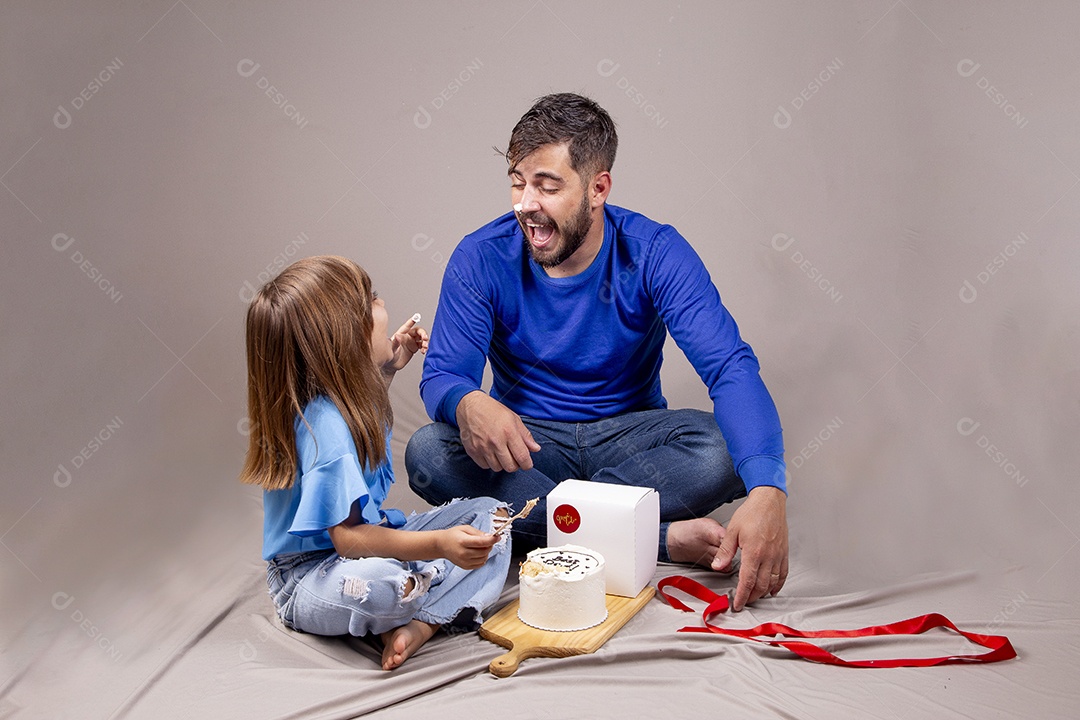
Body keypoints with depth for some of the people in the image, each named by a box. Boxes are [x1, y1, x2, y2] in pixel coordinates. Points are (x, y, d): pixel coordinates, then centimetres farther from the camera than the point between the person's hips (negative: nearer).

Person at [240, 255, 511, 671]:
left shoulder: (340, 392, 1)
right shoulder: (324, 426, -29)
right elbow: (347, 537, -33)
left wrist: (389, 368, 17)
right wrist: (438, 544, -44)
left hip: (371, 533, 10)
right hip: (311, 573, -10)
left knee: (489, 515, 1)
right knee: (377, 585, -44)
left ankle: (421, 623, -20)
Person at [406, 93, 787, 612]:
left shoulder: (654, 253, -16)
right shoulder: (481, 259, -11)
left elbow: (730, 367, -26)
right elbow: (443, 374, -13)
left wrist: (766, 492, -45)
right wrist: (468, 404, -42)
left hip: (628, 432, -1)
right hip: (530, 438, 1)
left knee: (728, 449, -30)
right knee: (427, 453, -30)